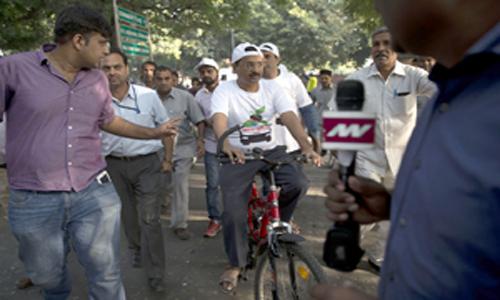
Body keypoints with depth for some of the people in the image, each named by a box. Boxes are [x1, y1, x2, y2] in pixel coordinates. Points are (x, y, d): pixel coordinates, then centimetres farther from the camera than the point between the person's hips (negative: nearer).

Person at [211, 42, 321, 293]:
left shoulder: (272, 88, -2)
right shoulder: (224, 90, -10)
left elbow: (290, 117, -16)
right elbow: (219, 119, -29)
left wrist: (306, 146, -33)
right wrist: (227, 145, -51)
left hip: (270, 150, 3)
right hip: (238, 155, -2)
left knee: (298, 183, -21)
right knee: (233, 212, -10)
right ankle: (235, 264, 14)